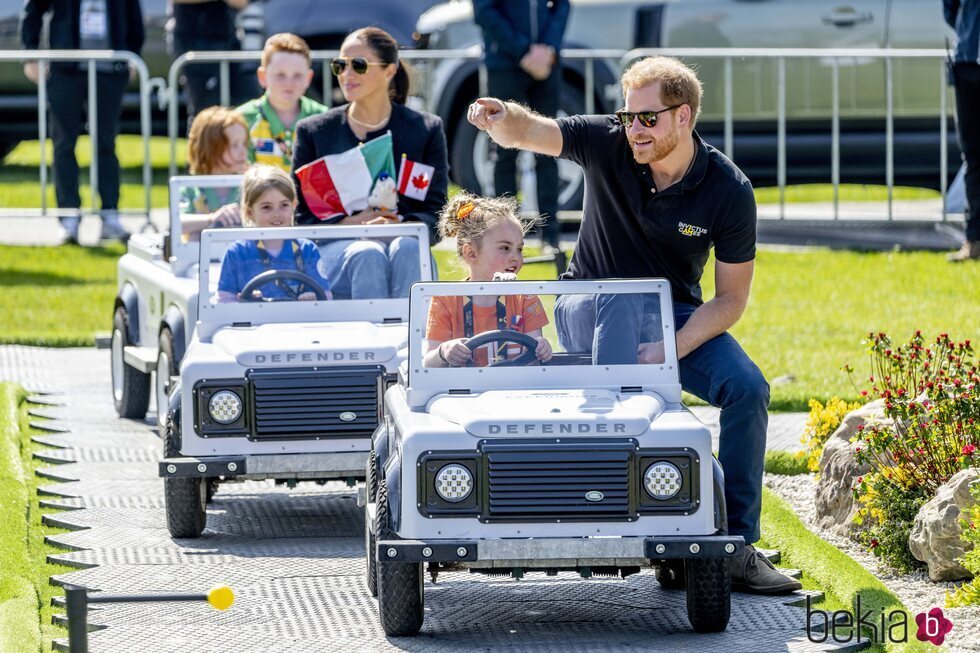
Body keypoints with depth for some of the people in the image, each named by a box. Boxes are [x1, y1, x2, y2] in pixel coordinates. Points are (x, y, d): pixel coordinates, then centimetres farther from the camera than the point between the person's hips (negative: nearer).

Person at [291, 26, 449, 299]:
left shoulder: (427, 130, 11)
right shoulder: (313, 131, 12)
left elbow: (435, 214, 6)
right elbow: (301, 216, 7)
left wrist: (397, 226, -17)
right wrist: (350, 223, -13)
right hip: (335, 248, 0)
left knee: (406, 248, -35)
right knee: (368, 255, -35)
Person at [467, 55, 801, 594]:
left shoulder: (729, 191, -13)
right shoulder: (609, 144, -13)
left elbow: (731, 299, -11)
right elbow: (528, 133, -26)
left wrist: (670, 349, -25)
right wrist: (501, 118, -52)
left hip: (678, 316, 1)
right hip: (589, 311, -1)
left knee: (748, 388, -23)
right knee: (623, 302, -37)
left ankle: (736, 546, -16)